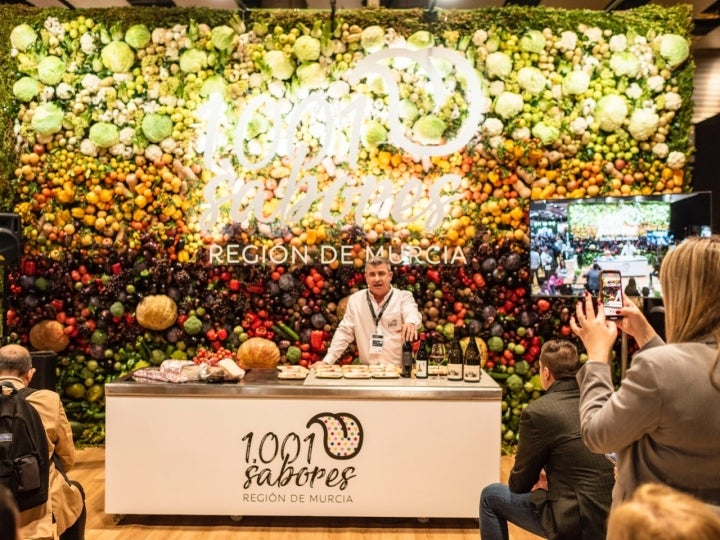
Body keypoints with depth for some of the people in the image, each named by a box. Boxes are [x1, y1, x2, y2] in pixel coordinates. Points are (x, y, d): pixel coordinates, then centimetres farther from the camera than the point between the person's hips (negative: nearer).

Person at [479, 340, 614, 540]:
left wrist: (535, 481, 17)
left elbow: (519, 483, -3)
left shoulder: (538, 411, -16)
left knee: (490, 497, 11)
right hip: (611, 516, 7)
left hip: (575, 522, -7)